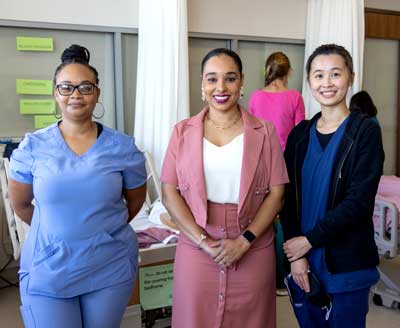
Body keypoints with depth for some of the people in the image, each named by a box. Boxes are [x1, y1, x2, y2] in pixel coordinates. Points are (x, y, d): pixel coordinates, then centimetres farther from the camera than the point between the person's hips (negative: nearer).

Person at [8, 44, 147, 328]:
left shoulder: (123, 147, -5)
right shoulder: (32, 147, -5)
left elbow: (135, 201, 8)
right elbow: (20, 204, 8)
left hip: (111, 269, 1)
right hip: (47, 271, 0)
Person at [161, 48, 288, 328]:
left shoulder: (264, 133, 2)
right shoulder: (183, 132, 3)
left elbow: (276, 194, -1)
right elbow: (170, 192, -1)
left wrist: (244, 241, -11)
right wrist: (204, 241, -10)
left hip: (253, 251, 0)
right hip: (196, 250, 1)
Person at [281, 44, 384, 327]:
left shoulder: (365, 131, -7)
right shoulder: (300, 134, 5)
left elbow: (359, 200, -14)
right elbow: (289, 197, 1)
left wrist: (309, 240, -15)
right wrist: (296, 255, -8)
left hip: (346, 265, -3)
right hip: (304, 263, 4)